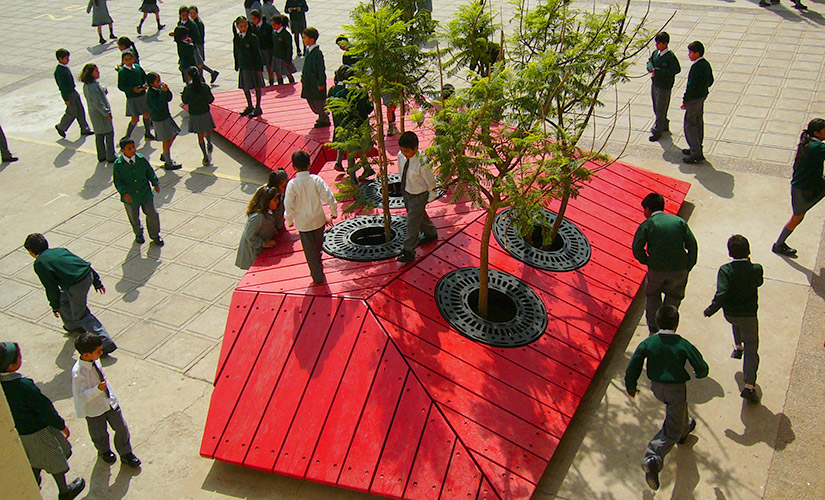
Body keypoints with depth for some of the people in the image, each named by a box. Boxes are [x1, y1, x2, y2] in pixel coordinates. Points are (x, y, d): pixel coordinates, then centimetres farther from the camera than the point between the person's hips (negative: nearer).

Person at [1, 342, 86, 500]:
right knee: (55, 459, 19)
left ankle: (35, 482, 53)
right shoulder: (24, 386, -38)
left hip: (17, 430, 6)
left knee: (35, 458, 32)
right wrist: (62, 425, -10)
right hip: (37, 431, -6)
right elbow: (45, 408, -25)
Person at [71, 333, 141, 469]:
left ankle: (126, 454, 33)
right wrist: (98, 389, -45)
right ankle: (104, 451, 52)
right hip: (94, 409, -5)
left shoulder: (95, 360, -11)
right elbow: (82, 396, -29)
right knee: (100, 434, 20)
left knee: (121, 428, 11)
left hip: (110, 401, 5)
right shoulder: (78, 373, -33)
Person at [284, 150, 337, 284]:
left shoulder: (292, 184, -19)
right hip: (319, 220, 2)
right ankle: (318, 264, 54)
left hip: (303, 224, -2)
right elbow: (329, 198, -15)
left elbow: (289, 207, -15)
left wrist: (289, 221, 3)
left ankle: (318, 277, 24)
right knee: (318, 246, 29)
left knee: (310, 251, 14)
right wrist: (333, 213, 3)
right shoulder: (316, 180, -15)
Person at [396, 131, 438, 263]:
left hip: (418, 195, -7)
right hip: (406, 192, 7)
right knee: (419, 215, 26)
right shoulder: (401, 156, -14)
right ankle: (431, 233, 53)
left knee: (413, 222, -1)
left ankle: (409, 251, 11)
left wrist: (431, 196, -6)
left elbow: (430, 180, -17)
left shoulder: (422, 163, -31)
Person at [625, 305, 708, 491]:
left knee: (678, 407, 36)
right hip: (676, 388, -5)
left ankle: (684, 429, 63)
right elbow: (702, 368, -12)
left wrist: (631, 387, 8)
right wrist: (698, 374, 13)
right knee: (672, 428, 4)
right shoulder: (683, 345, -18)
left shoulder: (648, 343, -10)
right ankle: (653, 459, -14)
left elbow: (632, 367, -8)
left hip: (656, 388, 5)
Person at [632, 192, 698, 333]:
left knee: (652, 296, 21)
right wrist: (689, 266, 6)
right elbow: (692, 244, 1)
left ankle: (654, 330, 23)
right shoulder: (679, 221, 7)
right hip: (680, 269, 2)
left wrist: (646, 261, 3)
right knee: (674, 296, 22)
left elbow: (637, 248, -13)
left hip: (657, 269, -2)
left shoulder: (647, 225, -2)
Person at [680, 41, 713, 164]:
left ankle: (696, 153, -5)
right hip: (702, 96, 10)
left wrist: (685, 100, -16)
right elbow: (710, 80, 15)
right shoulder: (706, 64, 5)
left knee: (689, 124, -4)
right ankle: (697, 148, 30)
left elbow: (691, 85, -24)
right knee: (698, 122, 18)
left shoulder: (697, 67, -24)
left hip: (694, 98, -10)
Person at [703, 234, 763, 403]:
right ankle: (749, 386, -9)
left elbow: (721, 294, -27)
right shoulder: (756, 269, -13)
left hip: (729, 314, 1)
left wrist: (710, 311, -16)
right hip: (749, 315, -1)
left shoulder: (725, 270, -17)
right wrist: (748, 263, 11)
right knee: (751, 349, 3)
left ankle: (738, 347, 52)